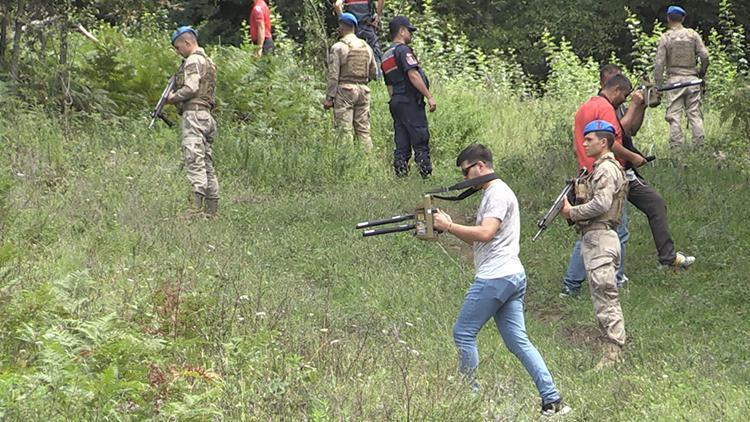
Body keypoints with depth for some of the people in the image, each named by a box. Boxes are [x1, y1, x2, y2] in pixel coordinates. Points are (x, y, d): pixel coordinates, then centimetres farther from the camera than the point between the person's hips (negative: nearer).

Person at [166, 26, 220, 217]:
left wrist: (173, 97, -3)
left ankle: (196, 207, -25)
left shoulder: (193, 61, -7)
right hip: (207, 114, 10)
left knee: (194, 161, -16)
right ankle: (212, 208, 11)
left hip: (194, 113, -10)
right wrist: (177, 96, 16)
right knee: (207, 162, 10)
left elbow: (191, 88, -18)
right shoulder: (208, 61, 23)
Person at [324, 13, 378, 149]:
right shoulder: (366, 47, 11)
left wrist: (329, 98, -9)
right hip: (363, 90, 5)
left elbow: (333, 75, -11)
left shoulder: (338, 47, -7)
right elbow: (373, 73, 16)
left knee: (345, 130, -6)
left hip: (345, 89, -5)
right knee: (364, 130, 8)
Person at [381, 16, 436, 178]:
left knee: (402, 145, 7)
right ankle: (426, 173, -12)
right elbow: (413, 75, -18)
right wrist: (429, 96, -18)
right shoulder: (403, 50, -9)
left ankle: (400, 174, 3)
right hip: (410, 101, -9)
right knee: (420, 140, -9)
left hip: (395, 102, 9)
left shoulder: (386, 56, 20)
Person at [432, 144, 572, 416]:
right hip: (513, 277, 10)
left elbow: (485, 233, -22)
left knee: (463, 333, -2)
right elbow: (477, 239, 23)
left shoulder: (498, 194, -9)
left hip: (495, 278, -10)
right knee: (518, 341, 6)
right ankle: (552, 401, 1)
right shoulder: (492, 193, 22)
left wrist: (449, 226, -15)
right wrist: (449, 228, 10)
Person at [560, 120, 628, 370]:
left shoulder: (607, 169, -11)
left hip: (600, 237, -11)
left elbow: (601, 203, -22)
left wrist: (573, 212, -11)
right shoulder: (599, 169, 22)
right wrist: (571, 208, 7)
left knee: (605, 295, -12)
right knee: (601, 296, 11)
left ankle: (613, 351, -14)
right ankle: (614, 347, 13)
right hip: (592, 238, 11)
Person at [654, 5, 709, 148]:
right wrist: (702, 73, 14)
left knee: (674, 116, 0)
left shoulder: (665, 38, -1)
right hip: (692, 78, 2)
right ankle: (699, 146, 1)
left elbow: (659, 63, -4)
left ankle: (676, 148, -6)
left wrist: (658, 84, 1)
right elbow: (705, 56, -2)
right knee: (695, 114, 4)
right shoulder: (693, 35, 4)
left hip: (674, 80, -2)